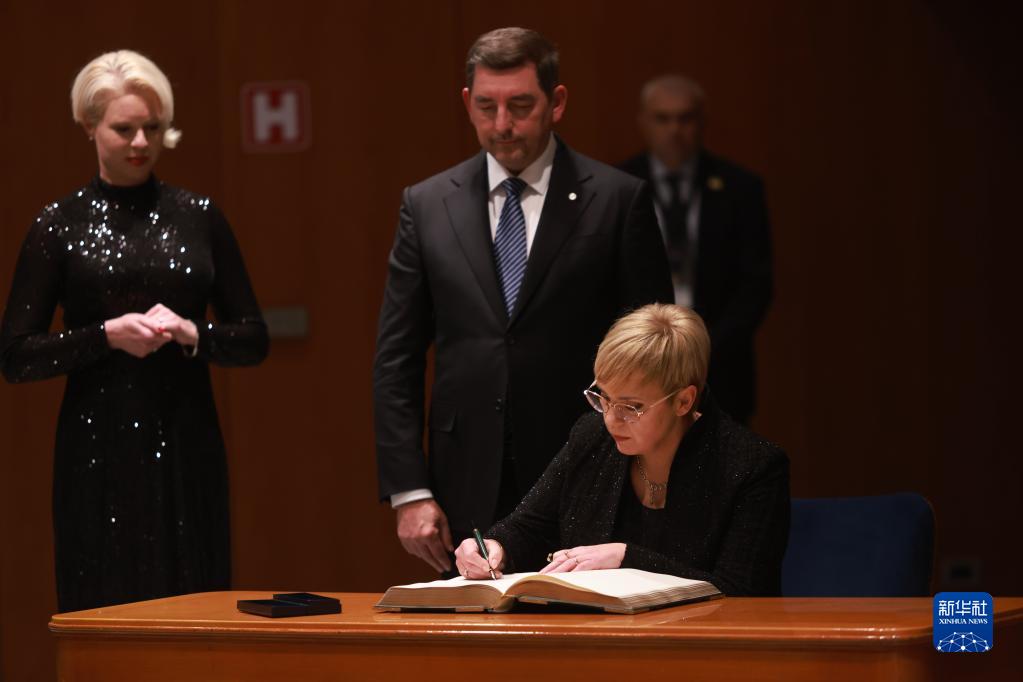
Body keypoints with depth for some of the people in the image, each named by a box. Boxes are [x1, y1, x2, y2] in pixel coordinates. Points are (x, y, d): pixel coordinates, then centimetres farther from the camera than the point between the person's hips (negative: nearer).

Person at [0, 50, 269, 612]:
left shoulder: (198, 218, 9)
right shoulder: (59, 225, 3)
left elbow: (253, 339, 11)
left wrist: (191, 334, -8)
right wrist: (106, 336, -13)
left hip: (187, 448, 2)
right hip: (99, 454, -2)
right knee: (105, 609, -3)